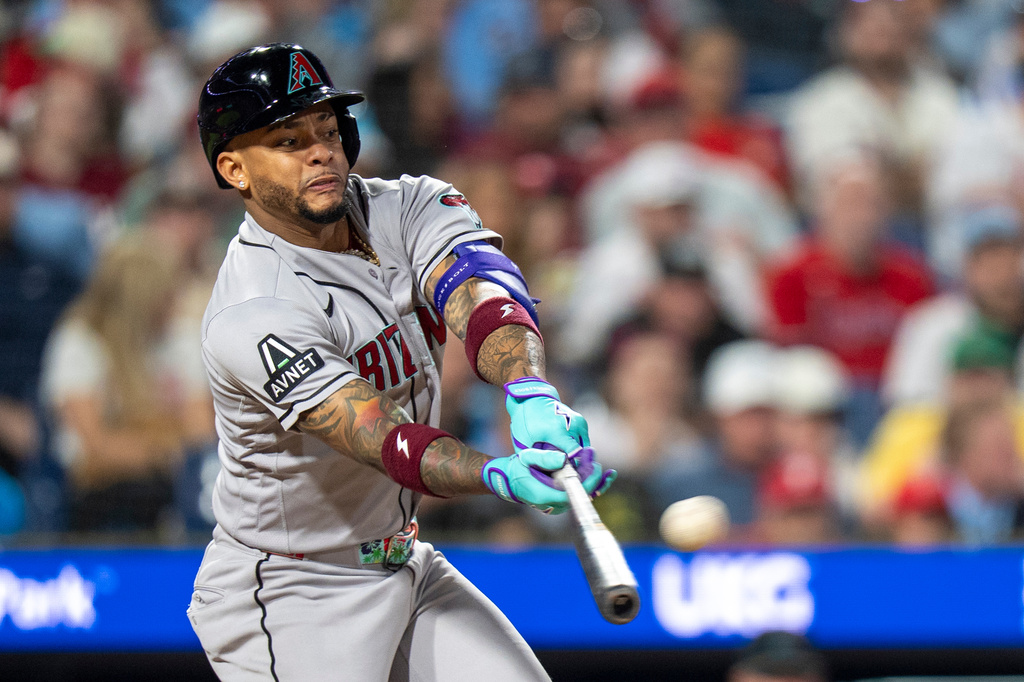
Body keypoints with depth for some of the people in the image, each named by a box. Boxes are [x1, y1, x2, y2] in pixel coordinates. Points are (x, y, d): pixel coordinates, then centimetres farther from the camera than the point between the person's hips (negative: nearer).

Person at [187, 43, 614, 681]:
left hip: (409, 569, 7)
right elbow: (383, 439, -33)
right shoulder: (253, 317, -24)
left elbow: (479, 291, -23)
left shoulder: (407, 208, -3)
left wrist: (530, 393, -44)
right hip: (283, 599, -7)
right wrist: (502, 476, -51)